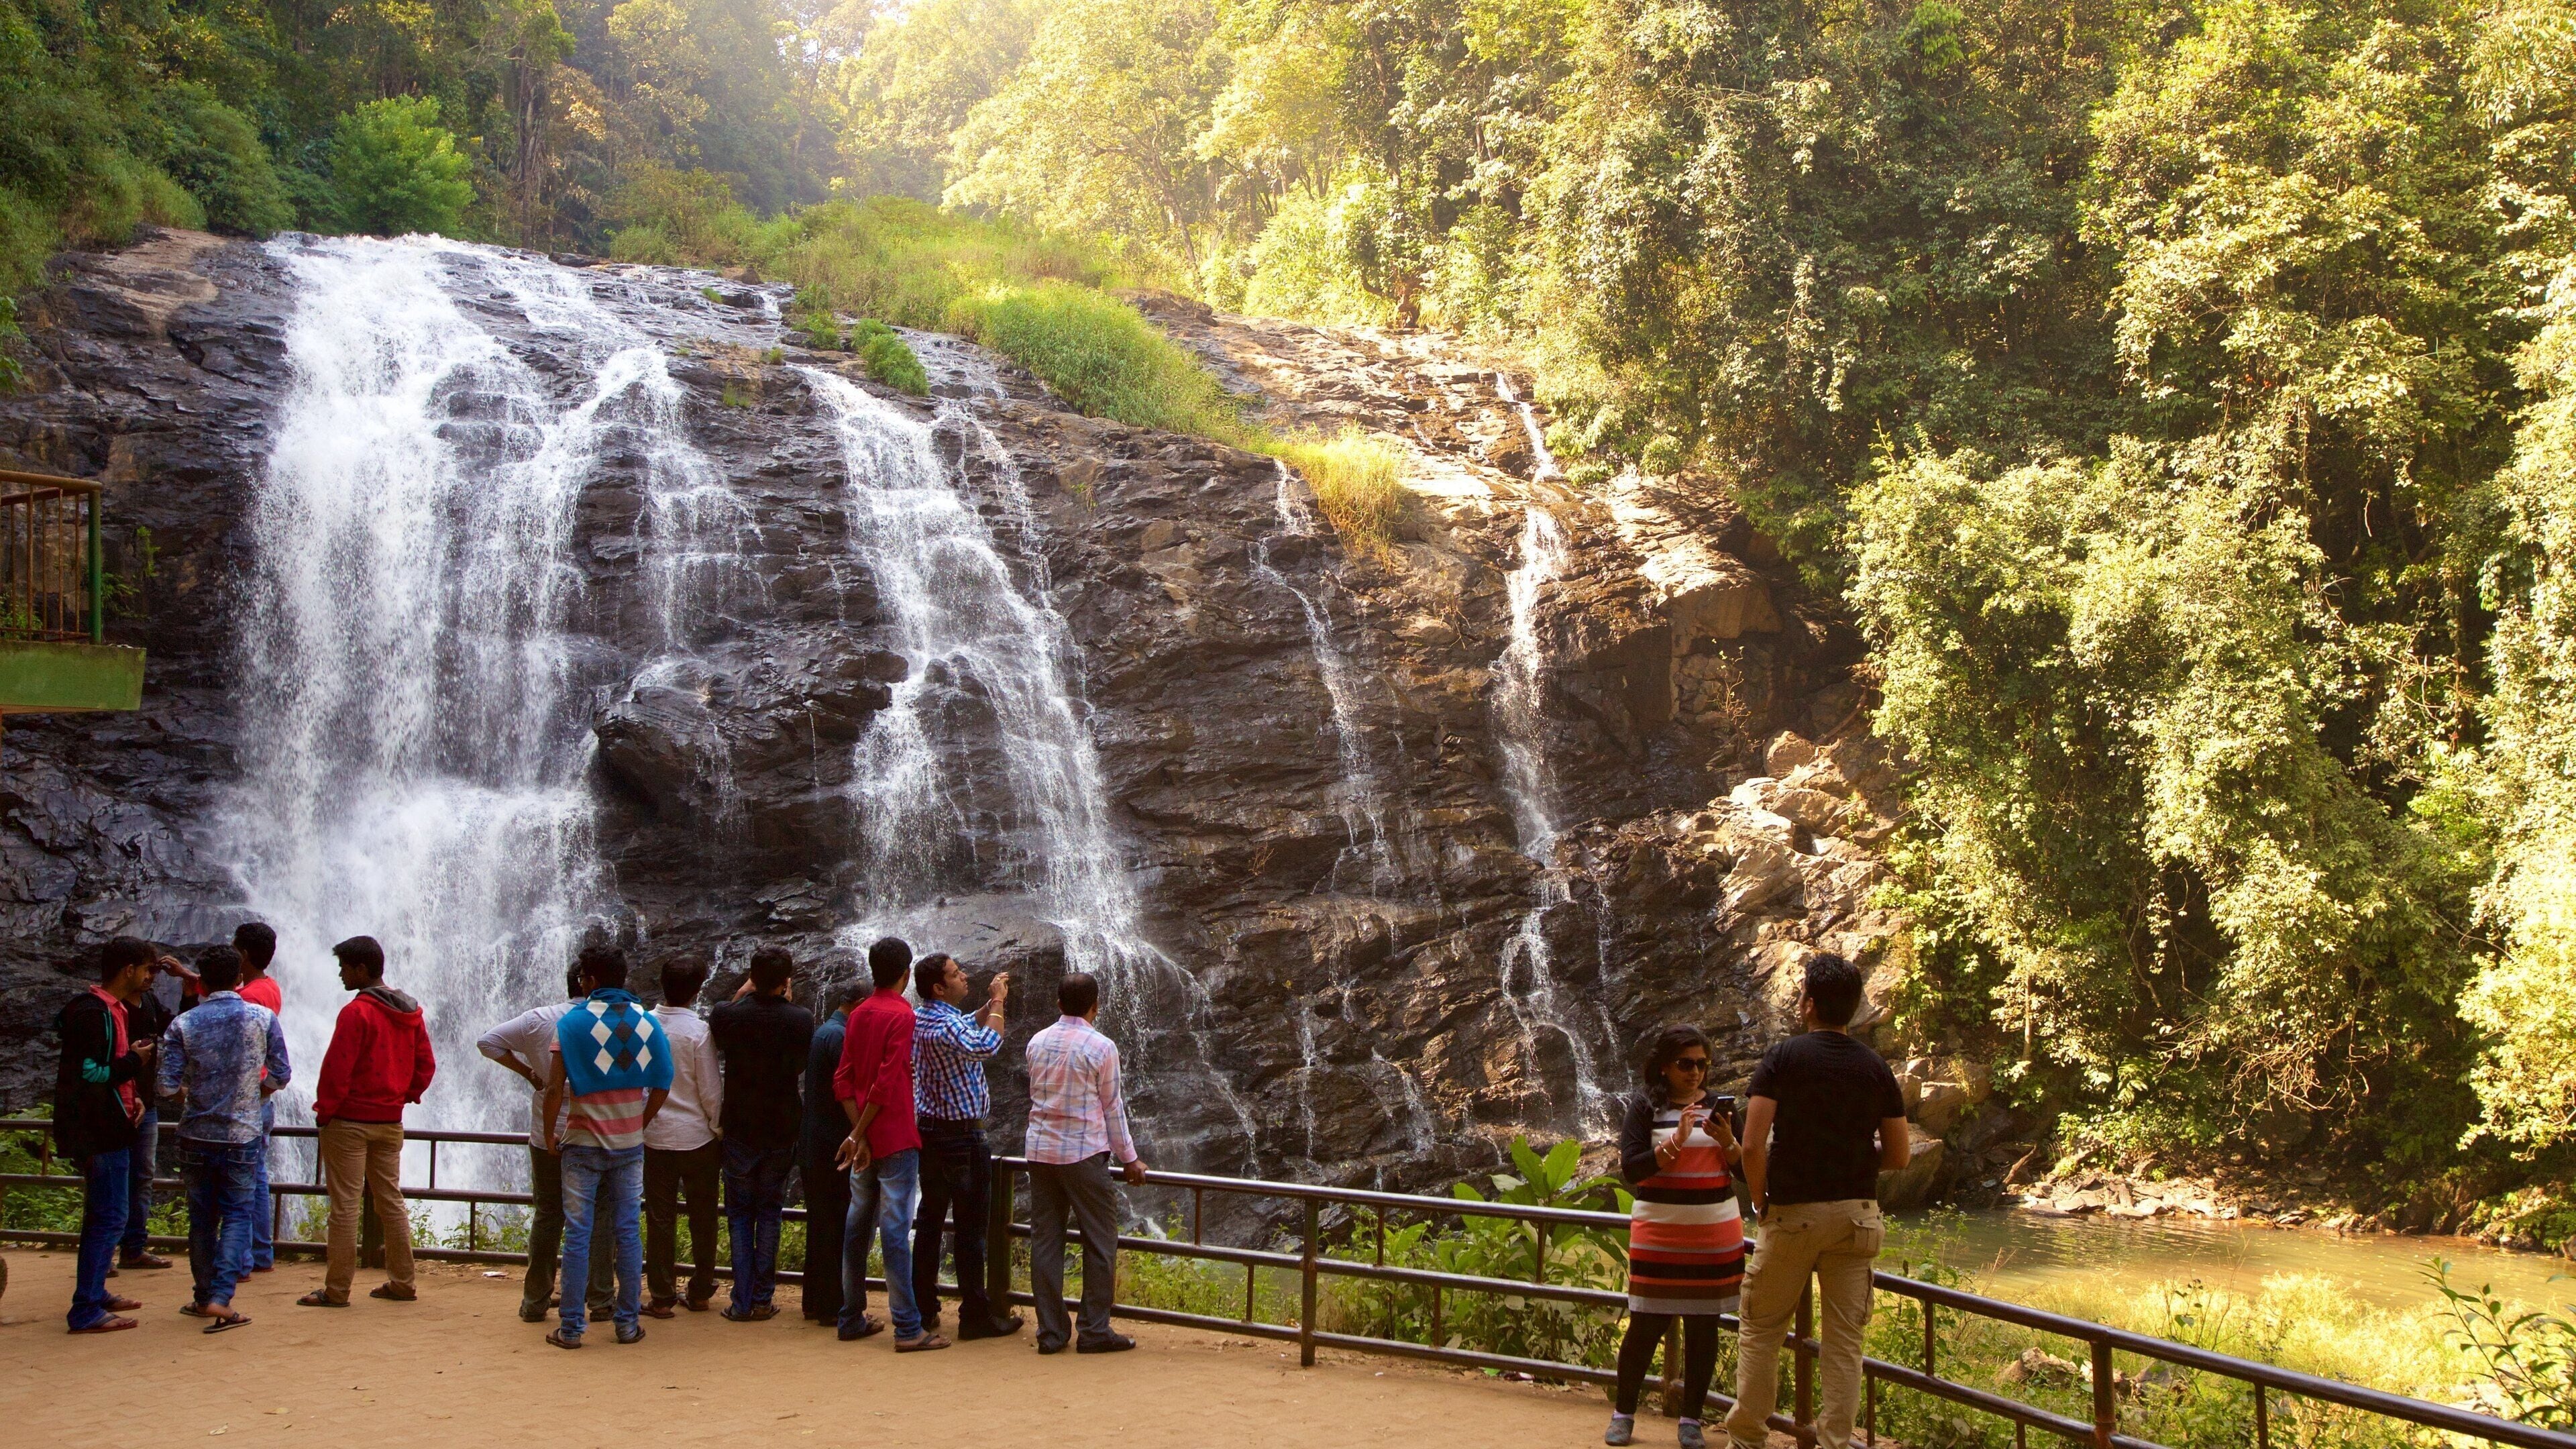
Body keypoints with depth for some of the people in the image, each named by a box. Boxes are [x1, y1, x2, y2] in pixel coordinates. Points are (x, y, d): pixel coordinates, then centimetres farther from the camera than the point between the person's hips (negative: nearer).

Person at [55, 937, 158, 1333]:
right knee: (109, 1218, -9)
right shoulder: (93, 1013, -17)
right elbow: (87, 1074, -25)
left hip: (108, 1129, 11)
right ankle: (86, 1311, -7)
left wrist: (132, 1097, 9)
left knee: (103, 1216, 19)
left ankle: (94, 1294, 31)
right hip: (100, 1133, -11)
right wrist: (134, 1061, -15)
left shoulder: (115, 1010, 15)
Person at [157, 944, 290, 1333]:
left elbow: (168, 1085, -9)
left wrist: (189, 1094, 13)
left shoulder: (183, 1024, -6)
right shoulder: (264, 1019, -5)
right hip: (242, 1136, -1)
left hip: (196, 1136, 1)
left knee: (202, 1217, 13)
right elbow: (280, 1076, -3)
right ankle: (221, 1297, -11)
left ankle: (204, 1297, 21)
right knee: (236, 1214, 4)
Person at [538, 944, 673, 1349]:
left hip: (584, 1142, -2)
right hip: (630, 1145, 3)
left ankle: (571, 1327, 4)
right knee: (628, 1233, 8)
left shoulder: (572, 1022, -9)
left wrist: (549, 1134, 3)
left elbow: (555, 1088, -11)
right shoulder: (648, 1022, 1)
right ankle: (629, 1322, 11)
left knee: (577, 1235, 2)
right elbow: (661, 1087, 2)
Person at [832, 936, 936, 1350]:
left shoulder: (858, 1015, 9)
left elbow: (843, 1080, 4)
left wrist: (858, 1133, -2)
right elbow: (887, 1083, -18)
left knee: (858, 1226, 13)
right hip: (895, 1138, -7)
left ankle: (852, 1319, 19)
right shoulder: (902, 1016, -12)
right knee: (896, 1230, -7)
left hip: (864, 1140, 7)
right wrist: (859, 1135, -12)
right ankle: (908, 1329, -5)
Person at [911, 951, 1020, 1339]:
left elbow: (969, 1028, 28)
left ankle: (923, 1308, 18)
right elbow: (984, 1046, -40)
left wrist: (990, 1004, 12)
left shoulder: (921, 1019, 10)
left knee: (929, 1221, 13)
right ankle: (975, 1315, 0)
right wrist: (997, 1003, -26)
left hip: (928, 1131, 9)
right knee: (971, 1226, -3)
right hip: (961, 1136, -9)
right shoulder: (945, 1025, -21)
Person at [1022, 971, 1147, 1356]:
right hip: (1084, 1153, -5)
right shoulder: (1101, 1047, -8)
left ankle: (1050, 1332, 9)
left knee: (1045, 1240, 7)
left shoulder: (1037, 1043, 6)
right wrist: (1129, 1158, 6)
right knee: (1100, 1242, 4)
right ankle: (1095, 1331, 3)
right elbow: (1111, 1107, -3)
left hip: (1039, 1150, 5)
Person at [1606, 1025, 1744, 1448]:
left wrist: (1727, 1142, -12)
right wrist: (1676, 1141, -21)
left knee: (1704, 1325, 4)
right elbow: (1631, 1169, -11)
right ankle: (1623, 1413, 12)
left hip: (1716, 1234, 3)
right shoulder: (1646, 1108, -1)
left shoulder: (1719, 1106, 8)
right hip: (1659, 1233, -3)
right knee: (1646, 1325, -1)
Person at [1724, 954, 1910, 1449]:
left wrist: (1760, 1201, 1)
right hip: (1856, 1216, 3)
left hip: (1793, 1211, -3)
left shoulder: (1782, 1058, -6)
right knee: (1844, 1340, 6)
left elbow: (1752, 1144, -13)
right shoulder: (1876, 1069, 4)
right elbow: (1898, 1156, 5)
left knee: (1762, 1330, 11)